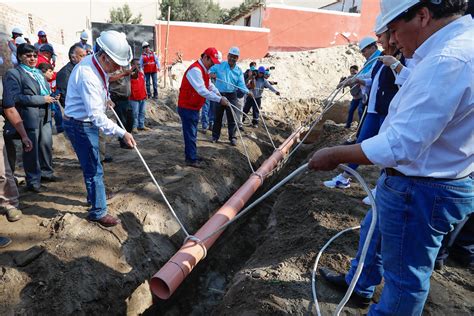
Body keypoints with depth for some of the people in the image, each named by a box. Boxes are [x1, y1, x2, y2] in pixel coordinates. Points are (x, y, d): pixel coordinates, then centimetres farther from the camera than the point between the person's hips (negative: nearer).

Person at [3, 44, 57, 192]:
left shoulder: (38, 72, 17)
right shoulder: (13, 73, -6)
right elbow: (15, 98, -16)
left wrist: (50, 98, 2)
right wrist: (42, 99, -18)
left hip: (45, 115, 6)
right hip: (29, 117, -6)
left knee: (46, 145, 13)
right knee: (31, 149, 3)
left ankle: (46, 173, 31)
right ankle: (33, 180, 16)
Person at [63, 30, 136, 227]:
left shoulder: (98, 64, -1)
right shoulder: (87, 75, -30)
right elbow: (96, 115, -34)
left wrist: (105, 99, 13)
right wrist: (122, 133, -35)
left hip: (89, 122, 10)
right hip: (80, 125, -10)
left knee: (92, 166, 23)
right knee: (94, 170, -3)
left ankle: (93, 197, 43)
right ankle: (98, 212, 10)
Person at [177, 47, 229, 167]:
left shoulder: (203, 69, 11)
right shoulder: (195, 70, -23)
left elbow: (209, 84, 11)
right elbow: (202, 91, -32)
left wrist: (219, 94, -7)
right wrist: (219, 99, -31)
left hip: (194, 107, 10)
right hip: (187, 108, -10)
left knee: (192, 133, 17)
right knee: (190, 133, -3)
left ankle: (191, 155, 29)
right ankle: (191, 159, 6)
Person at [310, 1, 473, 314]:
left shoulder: (448, 60, -29)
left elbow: (401, 144, -32)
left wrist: (335, 155, -23)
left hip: (419, 191, -11)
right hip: (416, 180, 11)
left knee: (405, 274, 11)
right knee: (374, 232, 30)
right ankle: (360, 283, 54)